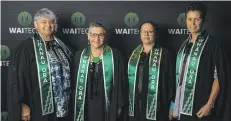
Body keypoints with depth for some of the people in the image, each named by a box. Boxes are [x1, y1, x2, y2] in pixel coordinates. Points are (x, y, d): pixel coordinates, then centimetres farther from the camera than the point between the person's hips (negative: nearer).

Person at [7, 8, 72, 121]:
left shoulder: (60, 46, 9)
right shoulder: (27, 47, -8)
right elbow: (18, 77, -10)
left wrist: (68, 99, 12)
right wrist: (23, 104, -14)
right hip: (40, 107, -5)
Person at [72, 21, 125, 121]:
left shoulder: (115, 55, -2)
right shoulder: (79, 55, 4)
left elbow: (119, 82, -1)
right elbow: (75, 82, 7)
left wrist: (119, 105, -3)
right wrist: (75, 105, 5)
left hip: (107, 106, -1)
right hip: (86, 106, 2)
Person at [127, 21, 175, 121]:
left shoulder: (164, 54, -3)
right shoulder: (134, 54, 8)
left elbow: (171, 81, -3)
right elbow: (129, 78, 12)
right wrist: (127, 103, 10)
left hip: (156, 107, -3)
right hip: (135, 107, 4)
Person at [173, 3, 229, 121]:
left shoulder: (213, 44, -8)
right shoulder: (185, 44, 9)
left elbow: (219, 77, -11)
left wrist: (210, 104, -16)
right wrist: (176, 102, 10)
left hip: (201, 105, -5)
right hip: (183, 105, 5)